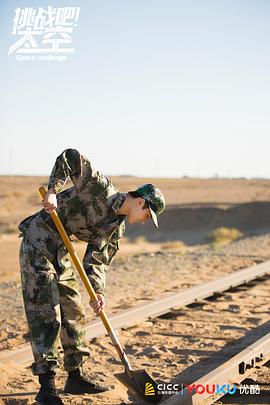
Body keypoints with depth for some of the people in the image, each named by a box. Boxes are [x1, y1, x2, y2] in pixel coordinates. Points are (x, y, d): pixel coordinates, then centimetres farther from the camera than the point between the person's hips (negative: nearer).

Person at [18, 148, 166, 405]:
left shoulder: (117, 227, 8)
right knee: (46, 316, -9)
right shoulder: (101, 189, -15)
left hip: (60, 252, 9)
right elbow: (70, 157, -20)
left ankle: (75, 377, 24)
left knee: (73, 312, 12)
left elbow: (98, 260, 5)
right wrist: (53, 191, -29)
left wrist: (98, 291, -11)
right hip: (37, 245, -9)